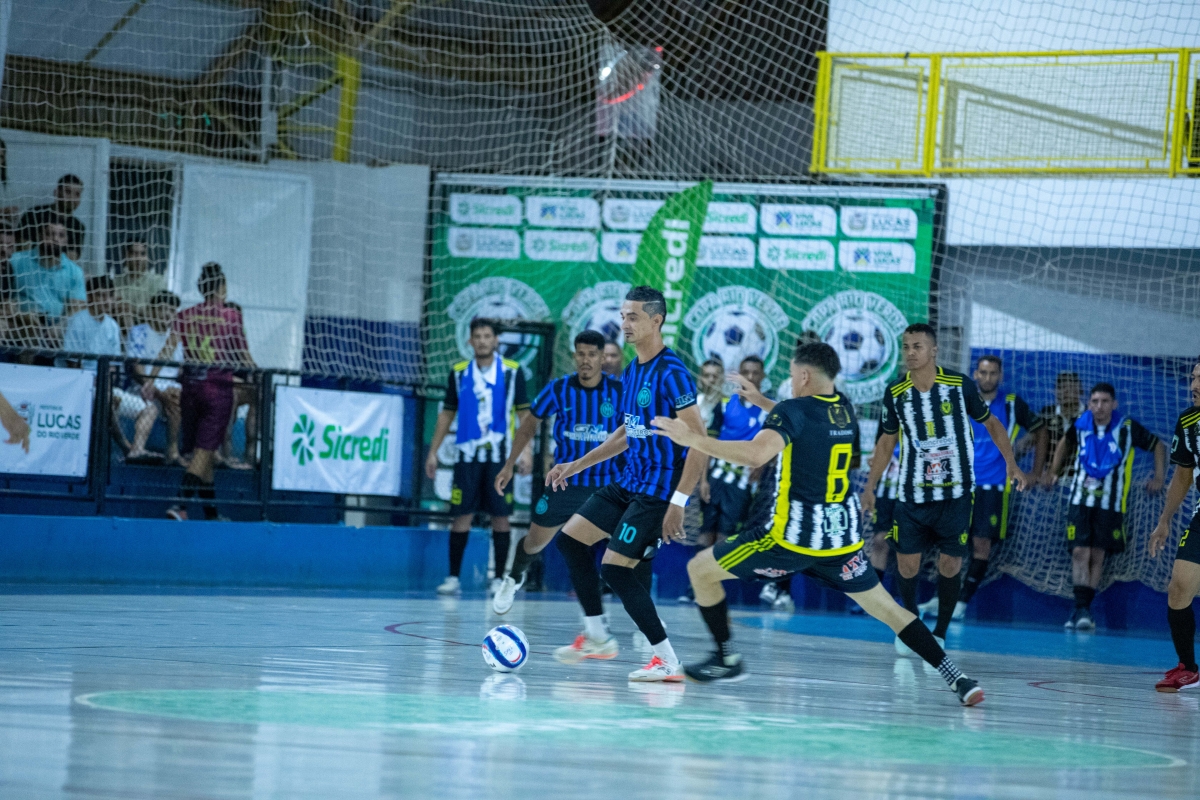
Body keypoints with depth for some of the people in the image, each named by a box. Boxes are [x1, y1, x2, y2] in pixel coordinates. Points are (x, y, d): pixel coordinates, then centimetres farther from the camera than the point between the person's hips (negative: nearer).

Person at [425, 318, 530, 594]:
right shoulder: (459, 373, 7)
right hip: (468, 454, 1)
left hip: (500, 455, -1)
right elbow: (447, 413, 12)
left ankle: (499, 578, 7)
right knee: (462, 514, -1)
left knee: (500, 516, 0)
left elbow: (524, 413, 2)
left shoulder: (512, 371, 1)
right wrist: (433, 452, 9)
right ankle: (453, 577, 5)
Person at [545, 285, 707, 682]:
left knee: (615, 568, -13)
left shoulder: (671, 373, -18)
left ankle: (668, 661, -7)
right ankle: (597, 637, 20)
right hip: (630, 482, 10)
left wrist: (678, 501, -26)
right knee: (570, 539, 11)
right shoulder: (631, 371, 11)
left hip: (658, 489, -10)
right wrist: (577, 465, 22)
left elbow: (699, 440, -21)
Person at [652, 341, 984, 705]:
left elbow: (756, 453, -30)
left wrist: (691, 439, -25)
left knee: (700, 570, 9)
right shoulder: (845, 409, 9)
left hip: (793, 537, -6)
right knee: (886, 608, 13)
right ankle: (955, 676, 2)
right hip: (843, 536, 6)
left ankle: (726, 659, 13)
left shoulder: (794, 411, -12)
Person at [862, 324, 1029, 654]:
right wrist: (870, 485, 8)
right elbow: (887, 441, 11)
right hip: (912, 494, 2)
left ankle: (939, 634, 10)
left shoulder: (960, 385, -8)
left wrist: (1011, 463, -5)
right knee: (906, 563, 0)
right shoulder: (895, 393, -2)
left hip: (955, 493, -2)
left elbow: (991, 423, 4)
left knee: (950, 564, -2)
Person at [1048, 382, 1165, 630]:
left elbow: (1158, 446, 6)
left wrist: (1158, 478, -1)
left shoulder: (1128, 428, -7)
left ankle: (1082, 610, 6)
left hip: (1110, 503, -1)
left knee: (1097, 556, 1)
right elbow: (1065, 443, 23)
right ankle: (1082, 609, -17)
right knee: (1080, 552, -12)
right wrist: (1053, 471, 18)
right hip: (1080, 500, 1)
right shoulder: (1081, 425, 0)